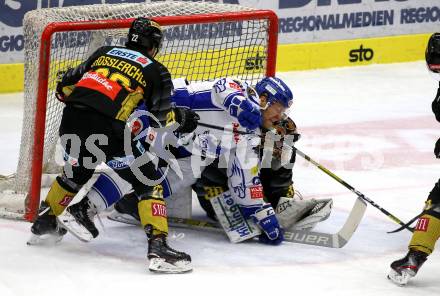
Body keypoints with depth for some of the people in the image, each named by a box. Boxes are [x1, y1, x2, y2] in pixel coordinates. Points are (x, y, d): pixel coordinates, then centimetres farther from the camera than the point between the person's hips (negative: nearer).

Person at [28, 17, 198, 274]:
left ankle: (44, 222, 47)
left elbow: (65, 86, 24)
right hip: (106, 129, -6)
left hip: (71, 122, 6)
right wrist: (182, 118, 31)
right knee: (148, 182, 4)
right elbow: (163, 117, 11)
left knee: (76, 173, 33)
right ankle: (158, 246, -9)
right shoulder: (156, 71, 10)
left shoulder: (104, 52, 23)